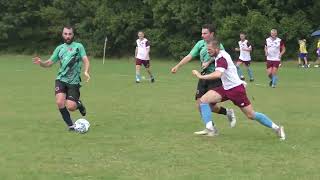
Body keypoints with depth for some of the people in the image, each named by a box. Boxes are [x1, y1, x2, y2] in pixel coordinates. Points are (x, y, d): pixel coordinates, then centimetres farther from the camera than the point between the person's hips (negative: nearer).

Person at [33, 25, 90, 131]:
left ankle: (79, 104, 25)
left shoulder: (78, 46, 3)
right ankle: (70, 125, -1)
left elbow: (85, 60, -7)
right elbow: (50, 63, 15)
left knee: (71, 107, -13)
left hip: (74, 81, -2)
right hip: (61, 79, 3)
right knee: (60, 102, -20)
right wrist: (40, 63, -7)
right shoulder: (59, 48, 12)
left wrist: (86, 72, -27)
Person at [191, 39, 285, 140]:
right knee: (203, 100, -8)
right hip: (226, 88, 9)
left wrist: (201, 76, -34)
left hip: (236, 88, -9)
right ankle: (210, 129, -11)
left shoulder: (222, 58, -23)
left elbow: (218, 74, -40)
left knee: (251, 115, -4)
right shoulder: (219, 55, 4)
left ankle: (277, 128, 10)